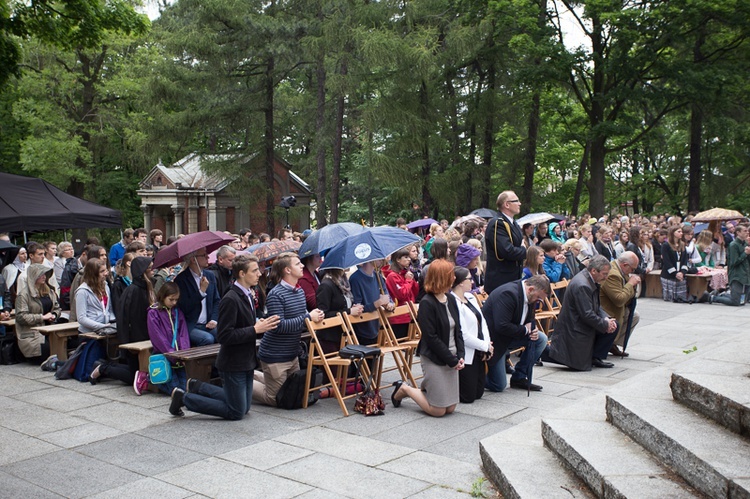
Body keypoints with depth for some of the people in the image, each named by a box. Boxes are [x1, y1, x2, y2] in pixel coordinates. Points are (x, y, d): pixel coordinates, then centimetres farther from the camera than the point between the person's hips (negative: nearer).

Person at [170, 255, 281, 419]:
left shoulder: (246, 296, 8)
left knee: (244, 407, 17)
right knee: (236, 412, 0)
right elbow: (224, 336, -25)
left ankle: (198, 387, 26)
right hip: (233, 364, -9)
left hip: (246, 362, 9)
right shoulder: (230, 299, -21)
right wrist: (255, 329, -25)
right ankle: (183, 397, 8)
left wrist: (259, 325, -2)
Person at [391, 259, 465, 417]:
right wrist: (452, 360, -15)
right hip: (434, 359, -7)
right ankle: (404, 389, 18)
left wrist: (460, 356, -4)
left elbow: (458, 330, 9)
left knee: (450, 408, 10)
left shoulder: (450, 299, 7)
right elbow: (431, 338, -18)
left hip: (451, 359, 8)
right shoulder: (427, 303, -16)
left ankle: (425, 390, 31)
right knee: (438, 411, 1)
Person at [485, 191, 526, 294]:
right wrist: (525, 251, -11)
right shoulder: (497, 224, -18)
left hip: (514, 279, 10)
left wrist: (524, 246, -3)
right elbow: (508, 251, -28)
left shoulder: (513, 223, 15)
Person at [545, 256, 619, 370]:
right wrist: (605, 324, -14)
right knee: (580, 365, -2)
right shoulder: (581, 285, -27)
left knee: (613, 325, 4)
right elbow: (587, 315, -26)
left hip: (584, 324, 10)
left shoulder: (591, 280, 5)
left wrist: (606, 318, -4)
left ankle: (596, 357, 12)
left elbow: (596, 306, 13)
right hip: (574, 329, -10)